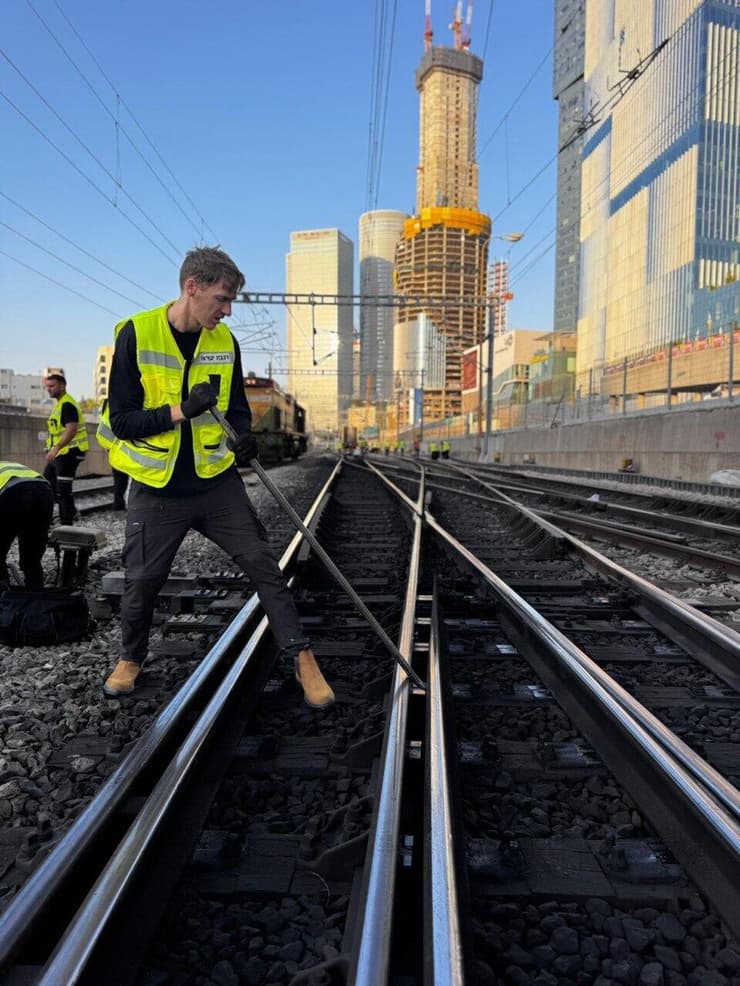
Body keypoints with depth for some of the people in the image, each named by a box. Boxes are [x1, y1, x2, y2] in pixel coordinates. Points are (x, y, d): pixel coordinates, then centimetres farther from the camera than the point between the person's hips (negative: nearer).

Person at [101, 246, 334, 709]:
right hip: (157, 489, -2)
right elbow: (121, 420, -11)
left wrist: (245, 436, -13)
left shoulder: (225, 341, 0)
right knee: (142, 583, 8)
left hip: (218, 483, 3)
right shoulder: (136, 334, -11)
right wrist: (181, 411, -26)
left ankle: (303, 658, 8)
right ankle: (131, 659, 36)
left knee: (264, 565, -3)